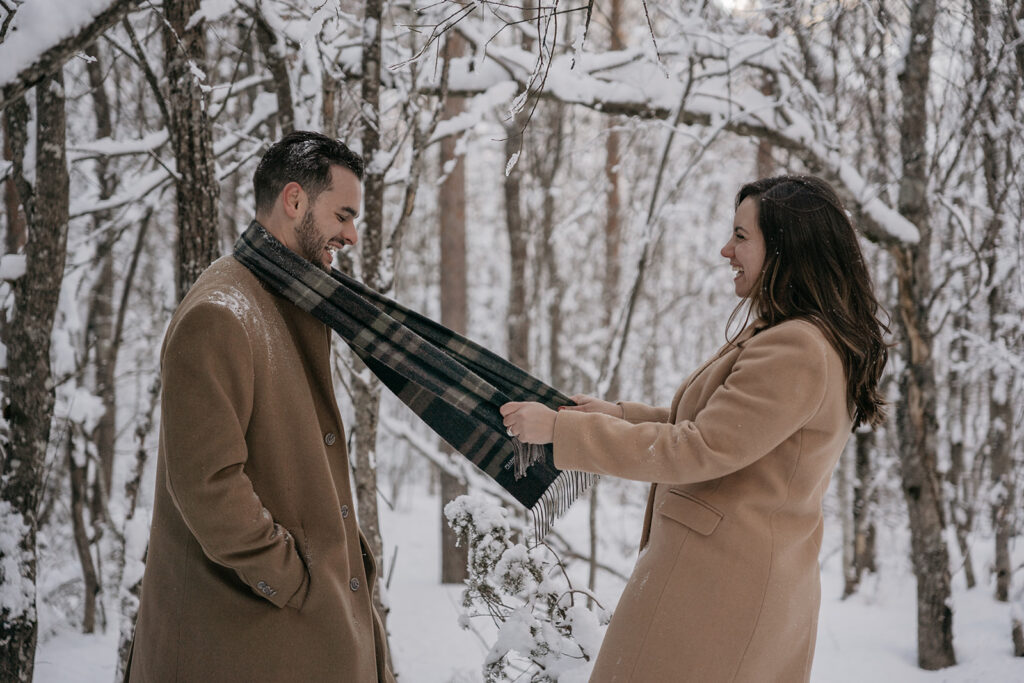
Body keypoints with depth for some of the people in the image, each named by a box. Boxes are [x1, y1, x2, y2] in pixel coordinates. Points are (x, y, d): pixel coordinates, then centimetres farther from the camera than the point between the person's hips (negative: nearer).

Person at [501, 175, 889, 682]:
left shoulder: (794, 351, -21)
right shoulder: (821, 342, 13)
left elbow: (696, 452, -21)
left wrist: (560, 428, -15)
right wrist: (621, 415, 18)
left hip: (716, 583, -10)